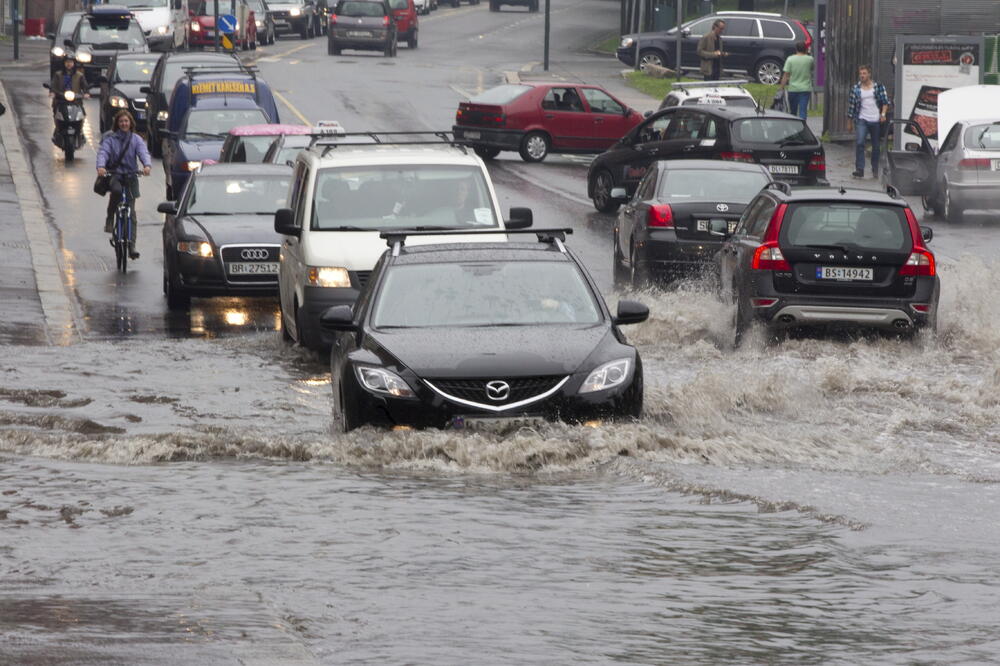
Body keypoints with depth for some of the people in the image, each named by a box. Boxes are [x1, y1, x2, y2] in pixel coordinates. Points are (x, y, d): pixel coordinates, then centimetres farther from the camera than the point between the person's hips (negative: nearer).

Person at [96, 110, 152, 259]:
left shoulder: (136, 139, 4)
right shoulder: (110, 139, 0)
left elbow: (143, 153, -12)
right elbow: (103, 152, -15)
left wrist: (147, 165, -34)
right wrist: (101, 166, -37)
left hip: (130, 176, 2)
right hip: (113, 174, -2)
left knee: (131, 212, -3)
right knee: (117, 190, -37)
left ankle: (131, 246, -2)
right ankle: (110, 219, -17)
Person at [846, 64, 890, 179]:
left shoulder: (878, 86, 2)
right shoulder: (856, 88, 4)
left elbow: (885, 102, 4)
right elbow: (851, 105, 8)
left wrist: (883, 114, -10)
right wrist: (849, 122, 9)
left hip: (876, 121, 0)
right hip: (861, 120, 0)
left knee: (876, 146, 9)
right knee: (859, 143, -17)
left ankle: (875, 169, 24)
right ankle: (859, 169, -17)